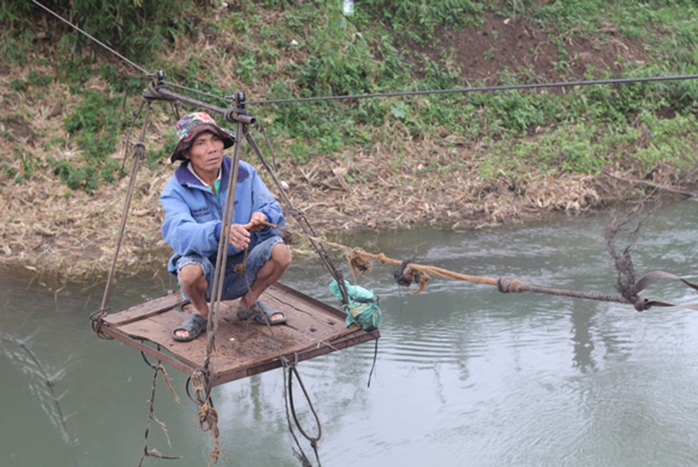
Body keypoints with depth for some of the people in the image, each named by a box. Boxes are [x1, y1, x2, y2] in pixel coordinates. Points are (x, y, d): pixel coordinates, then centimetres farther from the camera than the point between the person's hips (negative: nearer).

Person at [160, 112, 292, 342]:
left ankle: (250, 302, 5)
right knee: (190, 269, -36)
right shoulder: (176, 190, -15)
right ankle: (200, 313, -1)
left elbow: (275, 210, -7)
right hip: (207, 278, -3)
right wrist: (220, 232, -52)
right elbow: (178, 232, -33)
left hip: (243, 268, 3)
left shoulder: (244, 173, -5)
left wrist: (264, 218, -33)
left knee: (280, 251, -24)